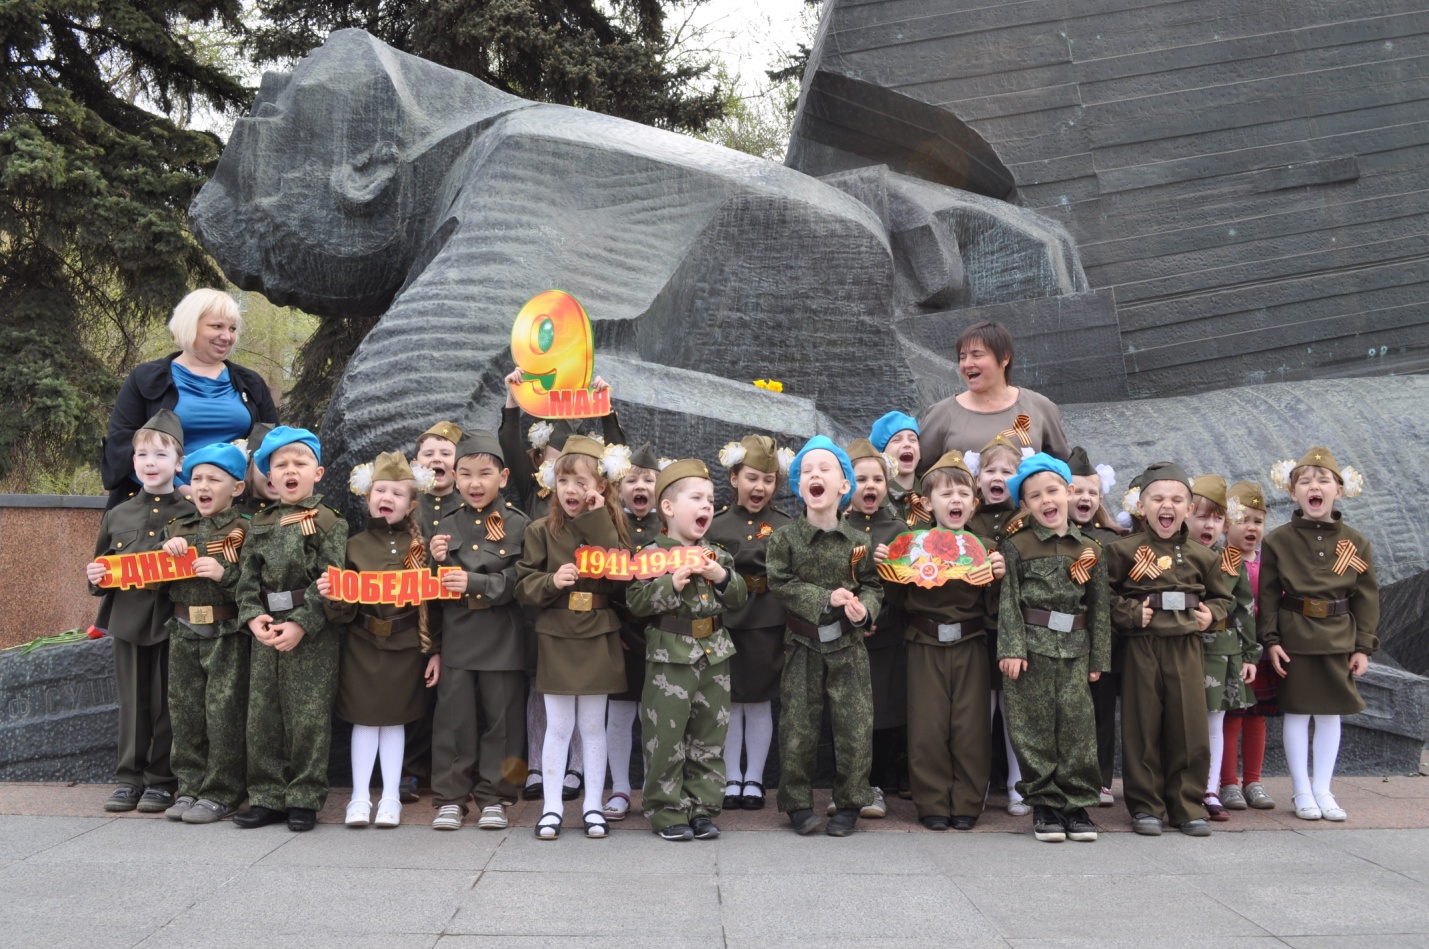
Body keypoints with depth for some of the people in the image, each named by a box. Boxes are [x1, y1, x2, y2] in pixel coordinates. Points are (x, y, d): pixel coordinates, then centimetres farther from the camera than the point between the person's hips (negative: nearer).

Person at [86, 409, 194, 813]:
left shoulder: (192, 514, -2)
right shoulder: (117, 515, 10)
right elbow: (101, 567, 20)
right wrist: (95, 576, -2)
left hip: (173, 622, -3)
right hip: (128, 618, 3)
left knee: (165, 702, 3)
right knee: (132, 701, 10)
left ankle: (162, 780, 14)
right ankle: (129, 778, 20)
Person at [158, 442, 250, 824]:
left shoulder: (245, 531, -6)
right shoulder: (177, 528, 11)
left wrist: (224, 574, -25)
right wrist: (167, 550, -6)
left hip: (227, 636, -6)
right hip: (183, 633, 6)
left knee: (223, 714, 0)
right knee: (185, 713, 12)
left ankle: (221, 794, 10)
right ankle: (190, 787, 23)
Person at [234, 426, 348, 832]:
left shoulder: (327, 522, -3)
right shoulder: (259, 525, 13)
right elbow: (247, 577, 9)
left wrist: (301, 623, -16)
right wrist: (253, 616, -7)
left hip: (312, 635, -5)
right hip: (266, 632, 5)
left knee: (308, 718, -1)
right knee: (262, 717, 8)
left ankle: (305, 799, 10)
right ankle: (267, 797, 19)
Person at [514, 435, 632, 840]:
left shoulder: (611, 527, 1)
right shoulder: (541, 530, 0)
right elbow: (523, 584, -1)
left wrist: (598, 523, -17)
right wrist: (552, 581, -21)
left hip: (598, 638, 0)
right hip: (555, 638, 0)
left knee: (593, 727, 10)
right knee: (557, 727, 6)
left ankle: (592, 805, 21)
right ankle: (551, 807, 16)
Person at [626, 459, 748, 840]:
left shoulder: (718, 556, 10)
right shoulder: (653, 555, -6)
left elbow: (739, 598, 9)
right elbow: (636, 601, -12)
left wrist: (720, 575, -9)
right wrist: (675, 582, -21)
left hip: (714, 654, 5)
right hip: (670, 655, -5)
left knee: (709, 736, 10)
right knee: (666, 737, 0)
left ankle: (703, 808, 21)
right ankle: (667, 811, 13)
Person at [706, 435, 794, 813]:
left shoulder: (786, 526, 2)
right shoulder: (716, 526, 3)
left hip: (768, 625, 0)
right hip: (726, 623, 0)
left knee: (760, 702, 8)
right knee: (730, 703, 7)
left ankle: (754, 779, 20)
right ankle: (732, 779, 20)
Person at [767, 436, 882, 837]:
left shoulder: (858, 541, 1)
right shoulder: (785, 538, -3)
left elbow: (873, 586, 5)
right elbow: (781, 583, -9)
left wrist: (863, 608, -17)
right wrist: (826, 598, -17)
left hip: (848, 645, 1)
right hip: (803, 645, -1)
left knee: (854, 726, 2)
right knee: (797, 726, 3)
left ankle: (849, 804, 17)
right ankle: (797, 803, 18)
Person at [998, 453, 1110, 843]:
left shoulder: (1090, 551, 10)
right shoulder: (1016, 547, 2)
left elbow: (1100, 607, 11)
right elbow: (1008, 601, -2)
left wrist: (1098, 658, 8)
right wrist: (1011, 648, -11)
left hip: (1075, 650, 2)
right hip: (1031, 645, -2)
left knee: (1078, 725, 1)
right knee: (1036, 729, 1)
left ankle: (1077, 804, 12)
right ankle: (1045, 804, 12)